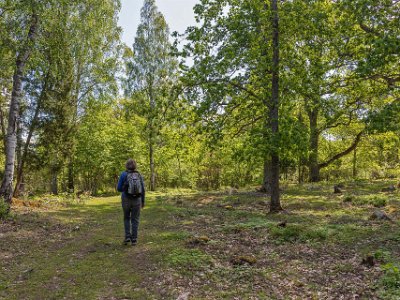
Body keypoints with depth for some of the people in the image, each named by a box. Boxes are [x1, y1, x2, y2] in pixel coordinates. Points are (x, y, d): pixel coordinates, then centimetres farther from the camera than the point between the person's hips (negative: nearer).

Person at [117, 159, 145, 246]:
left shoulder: (124, 174, -6)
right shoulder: (139, 175, 1)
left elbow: (119, 188, -4)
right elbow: (142, 189, 2)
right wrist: (143, 201, 11)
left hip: (126, 199, -1)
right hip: (137, 199, 1)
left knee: (127, 218, 18)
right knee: (135, 220, 9)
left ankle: (127, 237, 9)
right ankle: (134, 239, 9)